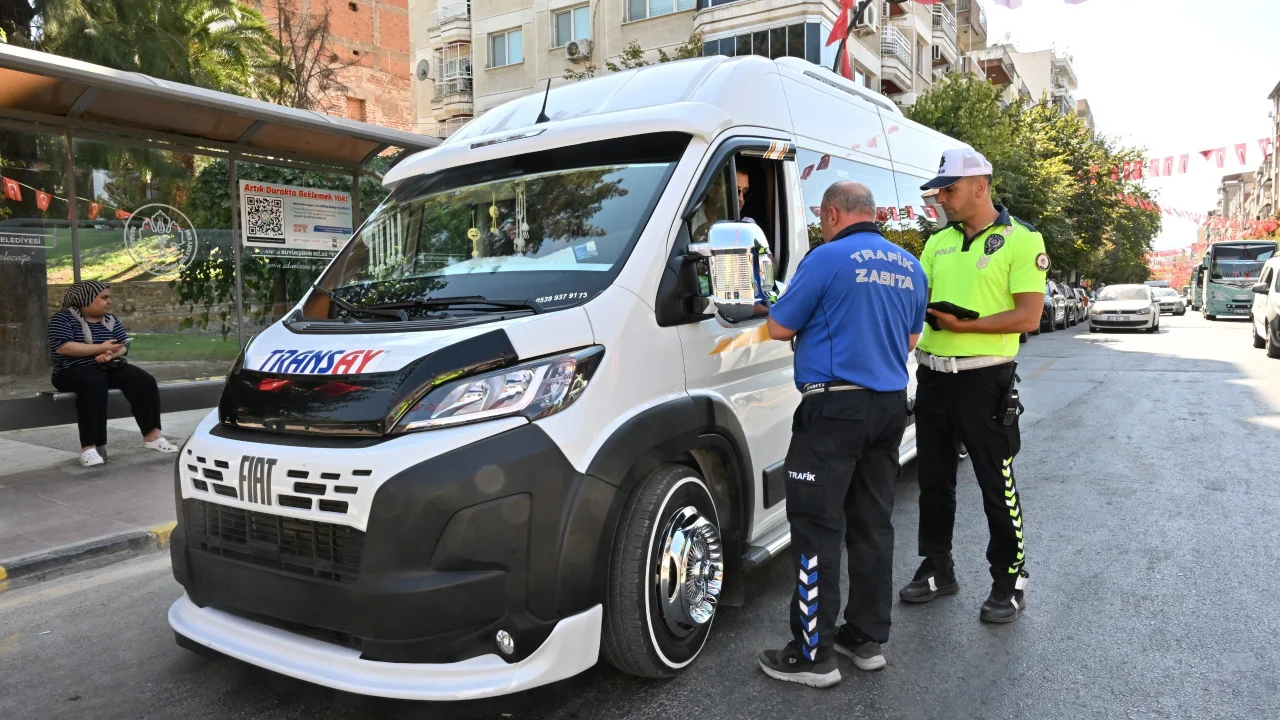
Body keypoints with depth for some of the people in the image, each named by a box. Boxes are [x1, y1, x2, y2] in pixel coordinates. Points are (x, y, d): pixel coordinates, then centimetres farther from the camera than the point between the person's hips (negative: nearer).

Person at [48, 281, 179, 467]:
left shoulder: (111, 320, 15)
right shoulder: (64, 318, -2)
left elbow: (124, 346, 7)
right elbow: (62, 347, -16)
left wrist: (111, 354, -17)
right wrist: (100, 348, -17)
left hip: (109, 368, 6)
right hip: (74, 370, -6)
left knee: (144, 380, -20)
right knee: (94, 384, -39)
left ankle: (151, 435, -21)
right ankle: (89, 447, -41)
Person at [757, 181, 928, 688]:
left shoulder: (828, 258, -11)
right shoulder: (909, 266, 12)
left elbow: (779, 328, -6)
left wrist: (815, 321, 13)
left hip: (836, 407, -8)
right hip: (890, 405, 8)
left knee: (817, 528, -2)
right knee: (873, 526, 14)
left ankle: (814, 653, 3)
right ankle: (867, 638, 23)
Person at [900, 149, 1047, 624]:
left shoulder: (1021, 240, -5)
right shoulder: (938, 243, 14)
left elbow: (1028, 317, -13)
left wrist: (963, 325, -21)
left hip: (984, 378, -6)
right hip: (933, 375, 6)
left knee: (996, 484, 4)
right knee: (934, 481, 14)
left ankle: (1010, 580, 20)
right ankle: (937, 569, 30)